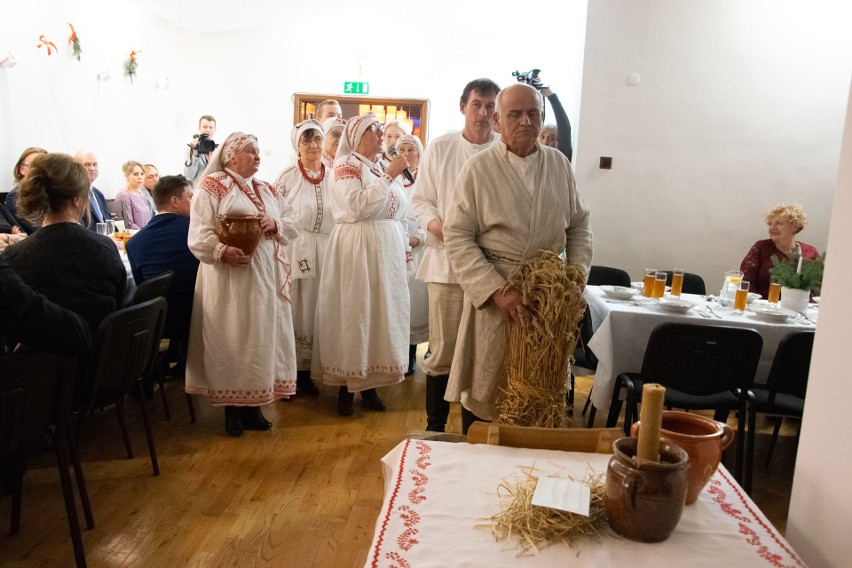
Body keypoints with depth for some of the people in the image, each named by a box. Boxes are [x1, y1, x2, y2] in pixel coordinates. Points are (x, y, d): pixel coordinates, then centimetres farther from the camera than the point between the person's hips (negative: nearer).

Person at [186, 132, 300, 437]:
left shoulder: (268, 190, 17)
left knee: (262, 338, 9)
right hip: (229, 278, -6)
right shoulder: (212, 186, -2)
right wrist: (222, 251, -28)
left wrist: (276, 225, -8)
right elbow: (199, 234, -11)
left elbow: (292, 226, 14)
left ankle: (253, 405, 20)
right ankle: (232, 408, 12)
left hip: (266, 278, 6)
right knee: (231, 340, 0)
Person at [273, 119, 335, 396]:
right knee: (293, 311, 2)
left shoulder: (333, 176, 6)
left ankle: (304, 371, 22)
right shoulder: (287, 177, -3)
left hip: (326, 252, 3)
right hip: (295, 251, -3)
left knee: (315, 311, 9)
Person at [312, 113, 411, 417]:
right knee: (353, 314, -3)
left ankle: (369, 384, 17)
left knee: (382, 313, 7)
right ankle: (346, 386, 8)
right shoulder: (346, 164, -5)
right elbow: (356, 206, -21)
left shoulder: (387, 169, 17)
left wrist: (404, 246, 14)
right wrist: (388, 176, -18)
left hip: (387, 250, 7)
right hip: (356, 249, -7)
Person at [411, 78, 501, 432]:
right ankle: (435, 427, 22)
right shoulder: (440, 149, 6)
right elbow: (421, 199, 9)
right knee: (442, 351, 5)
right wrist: (435, 223, -10)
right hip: (447, 261, 0)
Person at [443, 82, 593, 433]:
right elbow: (458, 237, -9)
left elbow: (579, 224, 15)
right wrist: (496, 290, -18)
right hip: (493, 296, -3)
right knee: (484, 390, 6)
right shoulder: (478, 168, -5)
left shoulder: (559, 164, 8)